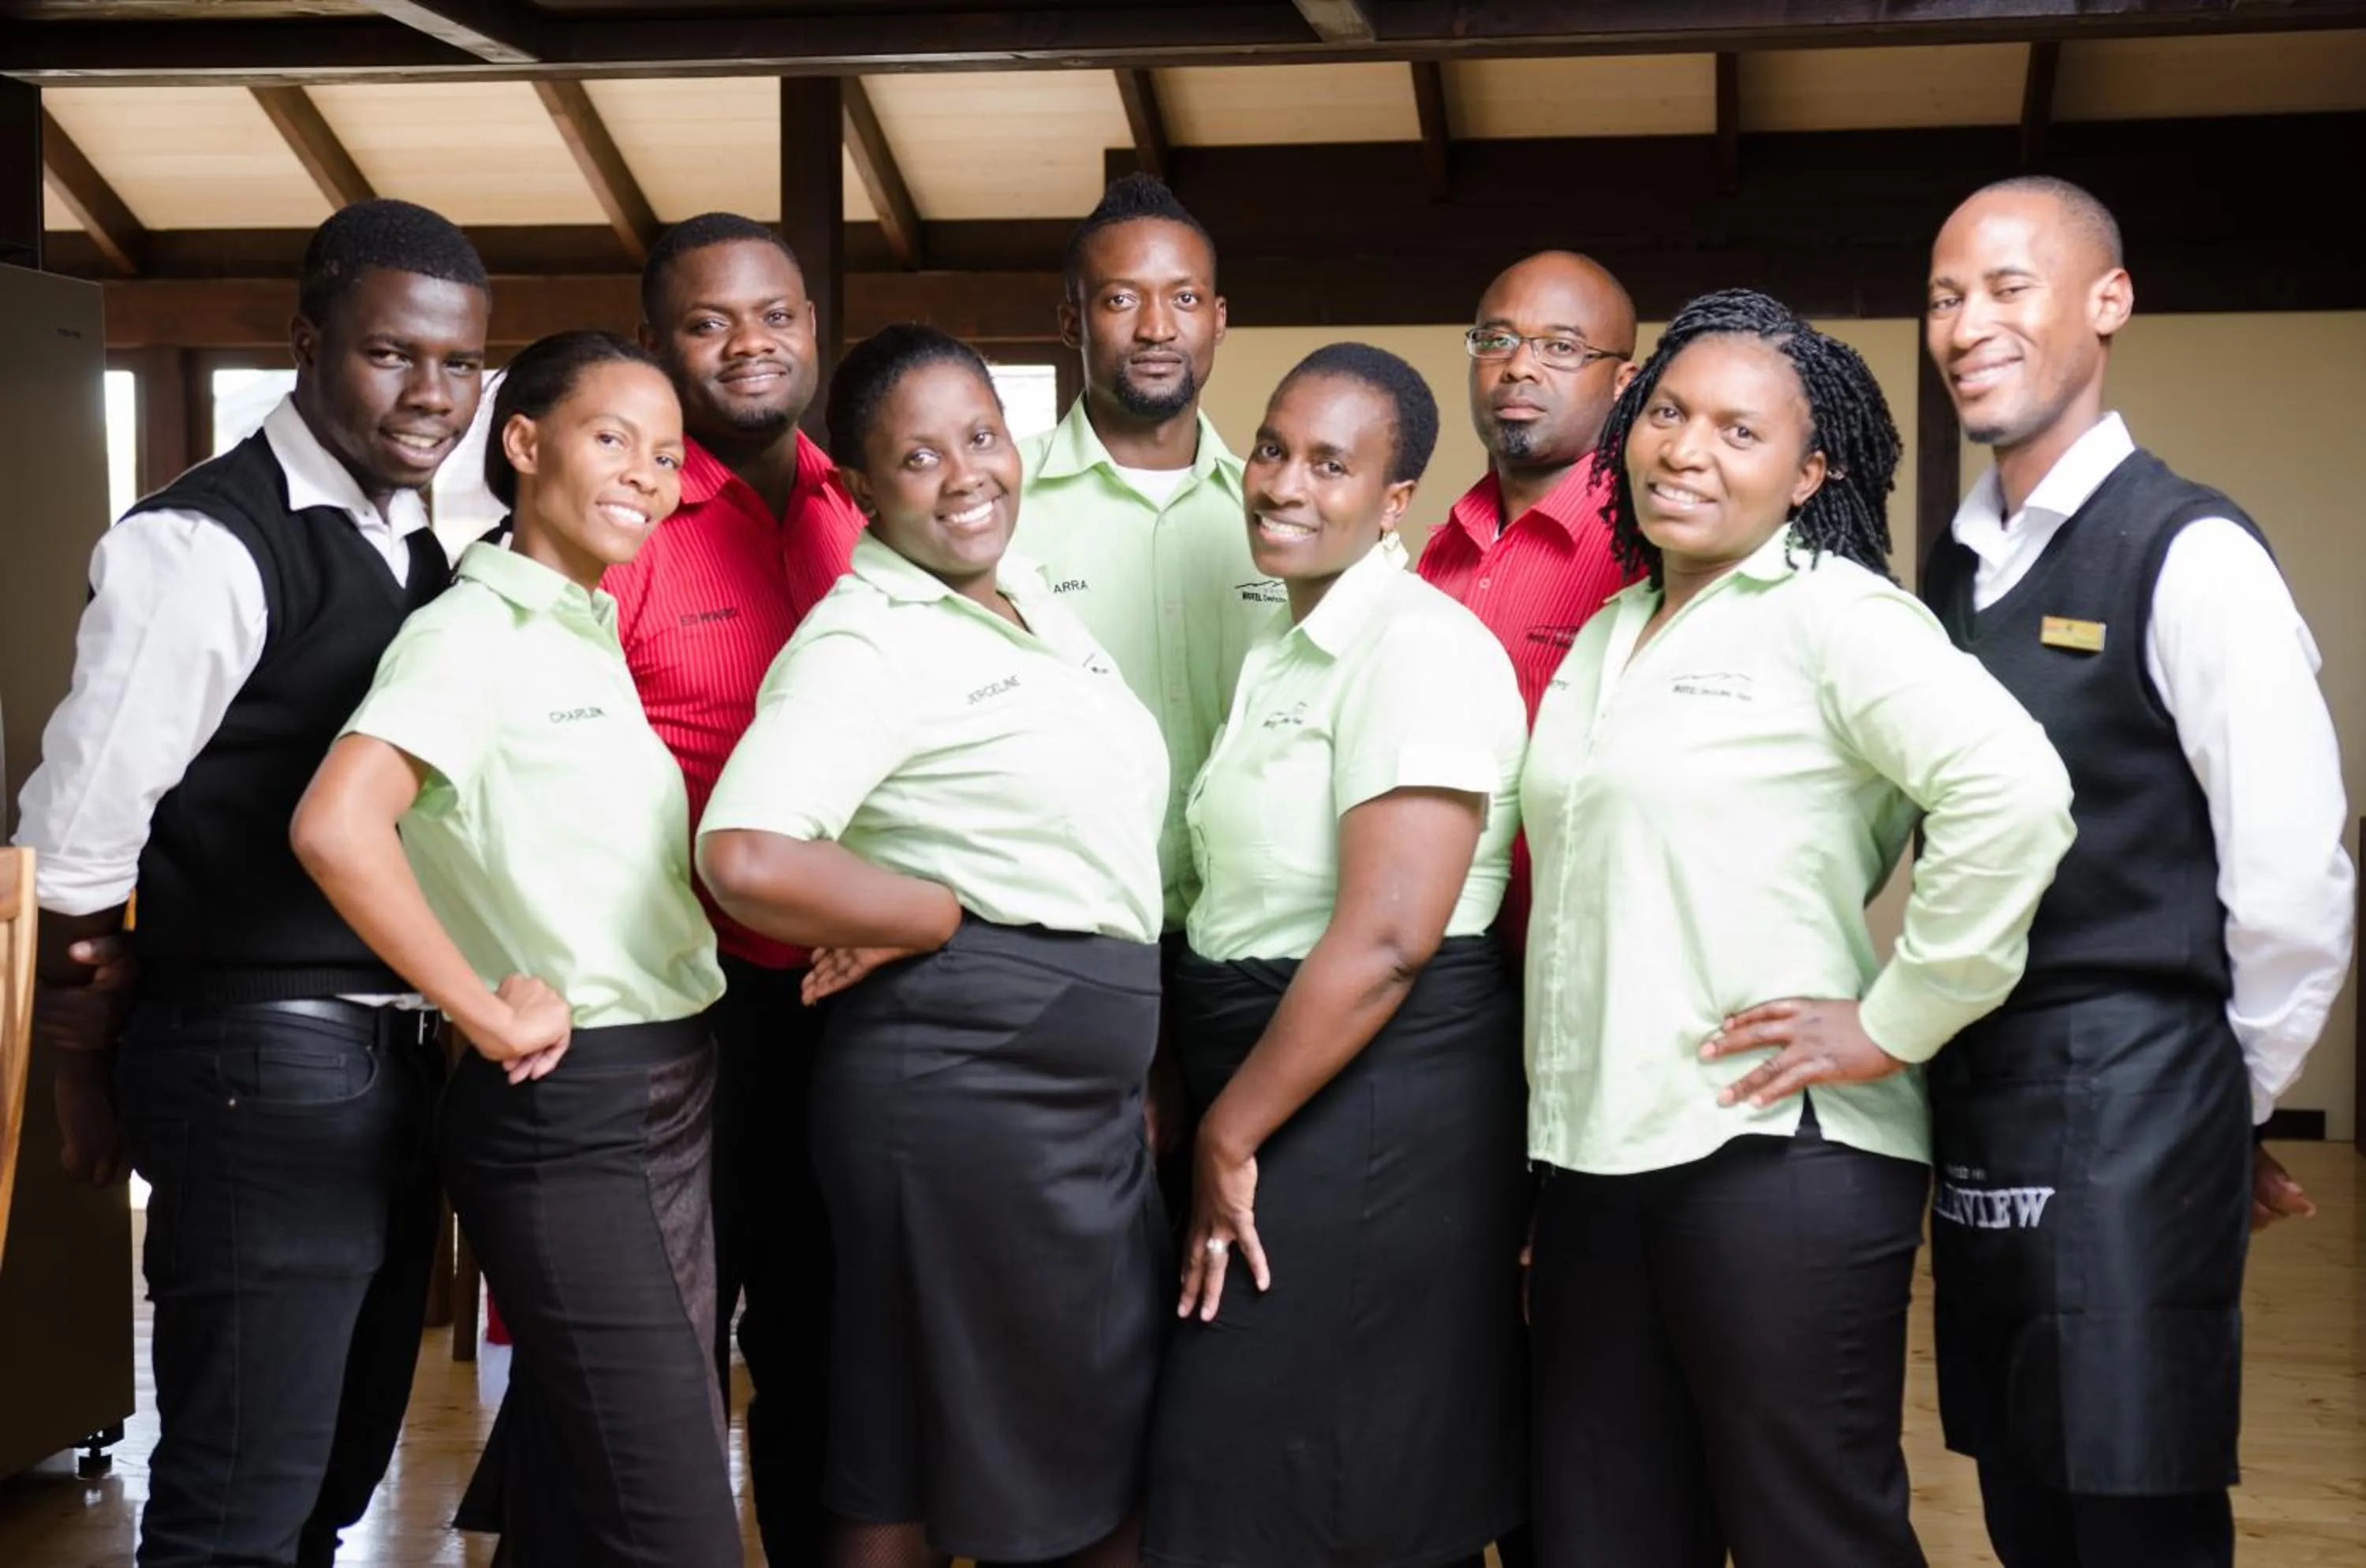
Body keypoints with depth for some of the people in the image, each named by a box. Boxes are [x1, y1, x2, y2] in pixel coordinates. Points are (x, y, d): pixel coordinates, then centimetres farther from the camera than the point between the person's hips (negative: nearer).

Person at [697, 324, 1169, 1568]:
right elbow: (747, 859, -30)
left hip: (1092, 1093, 9)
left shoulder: (1030, 598, 11)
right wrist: (941, 918, -16)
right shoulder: (865, 642, -15)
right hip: (960, 1083, -9)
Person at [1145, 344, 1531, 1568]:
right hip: (1267, 1088, 9)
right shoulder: (1283, 652, 14)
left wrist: (1231, 1133, -16)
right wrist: (1211, 1122, 8)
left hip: (1374, 1094, -9)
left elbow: (1387, 938, -22)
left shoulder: (1420, 646, -15)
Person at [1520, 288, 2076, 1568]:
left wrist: (1895, 1023, -18)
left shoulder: (1829, 613, -8)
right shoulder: (1607, 638, 16)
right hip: (1591, 1160, 8)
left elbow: (2013, 789, -23)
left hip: (1776, 1157, -7)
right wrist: (1556, 1132, 16)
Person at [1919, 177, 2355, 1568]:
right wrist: (1940, 1049, 11)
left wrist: (2233, 1107, -2)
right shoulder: (1958, 568, 11)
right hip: (1978, 1109, 7)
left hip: (2129, 1114, -7)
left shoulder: (2189, 556, -11)